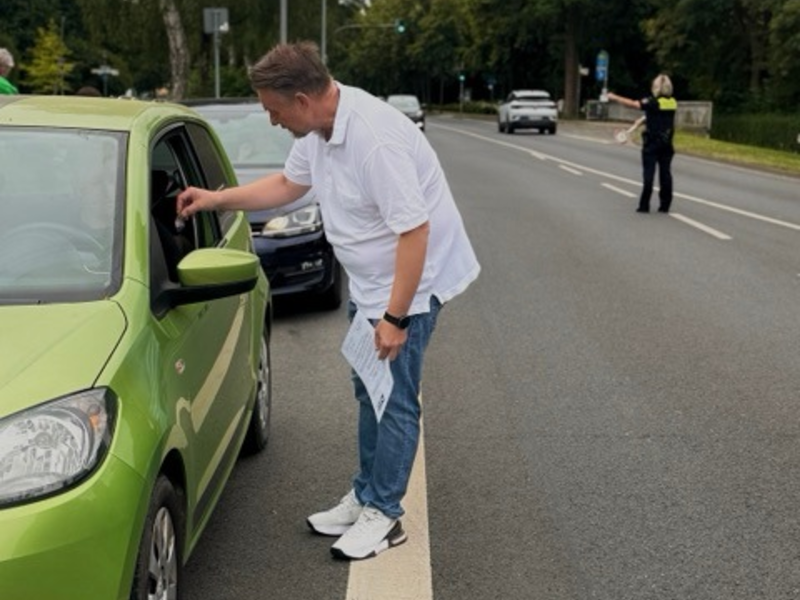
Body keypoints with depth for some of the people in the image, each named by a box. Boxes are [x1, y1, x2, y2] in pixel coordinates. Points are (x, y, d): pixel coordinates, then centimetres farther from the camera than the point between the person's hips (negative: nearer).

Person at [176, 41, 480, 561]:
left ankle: (383, 513, 13)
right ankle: (366, 496, 31)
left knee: (395, 400, 0)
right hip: (369, 283, 9)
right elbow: (289, 183, 18)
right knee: (369, 392, 17)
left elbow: (414, 230, -30)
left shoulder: (376, 138, -31)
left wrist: (395, 316, -27)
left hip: (409, 284, -9)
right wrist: (216, 199, 13)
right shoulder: (319, 129, -1)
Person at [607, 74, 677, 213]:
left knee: (648, 174, -2)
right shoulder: (673, 103, 3)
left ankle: (644, 205, -2)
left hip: (652, 143, -5)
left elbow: (632, 103, -12)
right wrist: (645, 119, 27)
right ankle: (665, 204, 9)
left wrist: (614, 97, -3)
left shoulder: (652, 102, -13)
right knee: (665, 173, 7)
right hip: (667, 144, 5)